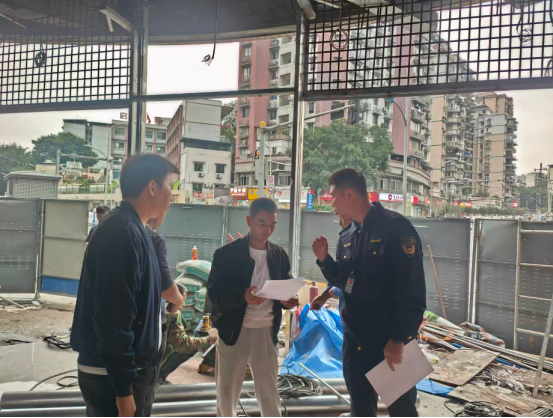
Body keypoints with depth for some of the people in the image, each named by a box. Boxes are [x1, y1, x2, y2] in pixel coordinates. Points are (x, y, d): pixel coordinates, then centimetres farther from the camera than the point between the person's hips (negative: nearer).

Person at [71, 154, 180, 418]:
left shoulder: (131, 229, 9)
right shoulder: (123, 233, -23)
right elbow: (113, 320, -26)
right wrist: (123, 389, -21)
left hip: (129, 368, 9)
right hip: (112, 376, -9)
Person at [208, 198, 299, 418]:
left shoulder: (280, 255, 4)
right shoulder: (227, 253, -8)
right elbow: (214, 293, -13)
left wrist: (288, 301, -12)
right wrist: (243, 295, -30)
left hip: (267, 332, 3)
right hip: (234, 332, -2)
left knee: (270, 394, 13)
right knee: (227, 394, 12)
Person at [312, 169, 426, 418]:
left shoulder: (396, 227, -16)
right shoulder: (355, 235, 9)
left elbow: (412, 291, -20)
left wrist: (398, 339, -21)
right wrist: (324, 260, 0)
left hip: (391, 343, -7)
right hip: (355, 340, 7)